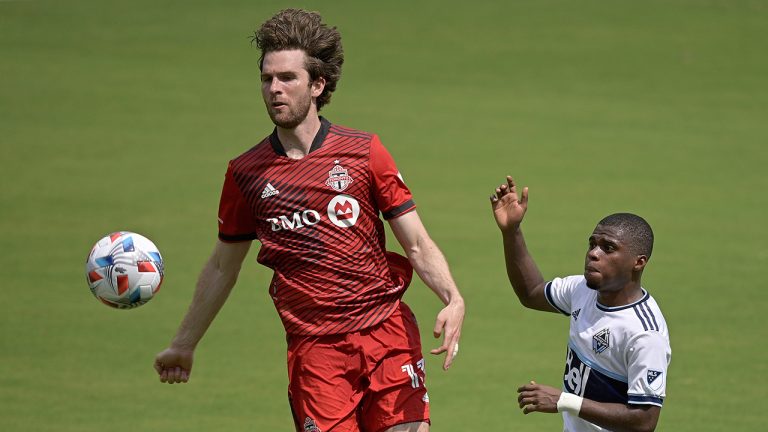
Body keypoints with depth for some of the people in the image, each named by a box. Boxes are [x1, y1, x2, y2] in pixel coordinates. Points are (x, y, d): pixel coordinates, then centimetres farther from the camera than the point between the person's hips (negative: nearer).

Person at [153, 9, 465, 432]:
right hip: (314, 347, 0)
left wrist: (453, 300, -16)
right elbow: (222, 266, 20)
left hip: (387, 333, 0)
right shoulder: (247, 172, 7)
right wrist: (182, 345, 23)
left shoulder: (363, 152, 3)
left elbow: (417, 245, 2)